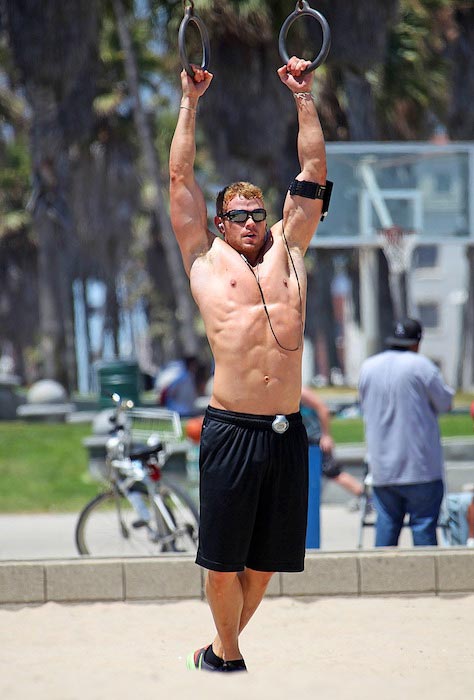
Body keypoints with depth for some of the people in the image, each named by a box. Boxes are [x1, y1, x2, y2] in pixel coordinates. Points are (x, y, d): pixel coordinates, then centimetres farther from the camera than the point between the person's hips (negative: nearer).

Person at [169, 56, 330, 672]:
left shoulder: (288, 251, 16)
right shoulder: (205, 260, 10)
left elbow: (313, 170, 18)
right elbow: (180, 177, 11)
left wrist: (303, 96, 17)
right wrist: (190, 102, 13)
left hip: (287, 431, 3)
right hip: (231, 429, -3)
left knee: (265, 560, 9)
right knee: (223, 563, 1)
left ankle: (225, 644, 27)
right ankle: (229, 655, 20)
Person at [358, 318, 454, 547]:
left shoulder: (368, 367, 8)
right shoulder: (420, 365, -9)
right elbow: (445, 402, -2)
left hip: (382, 466, 5)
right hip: (420, 466, -5)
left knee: (386, 523, 7)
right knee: (424, 524, -2)